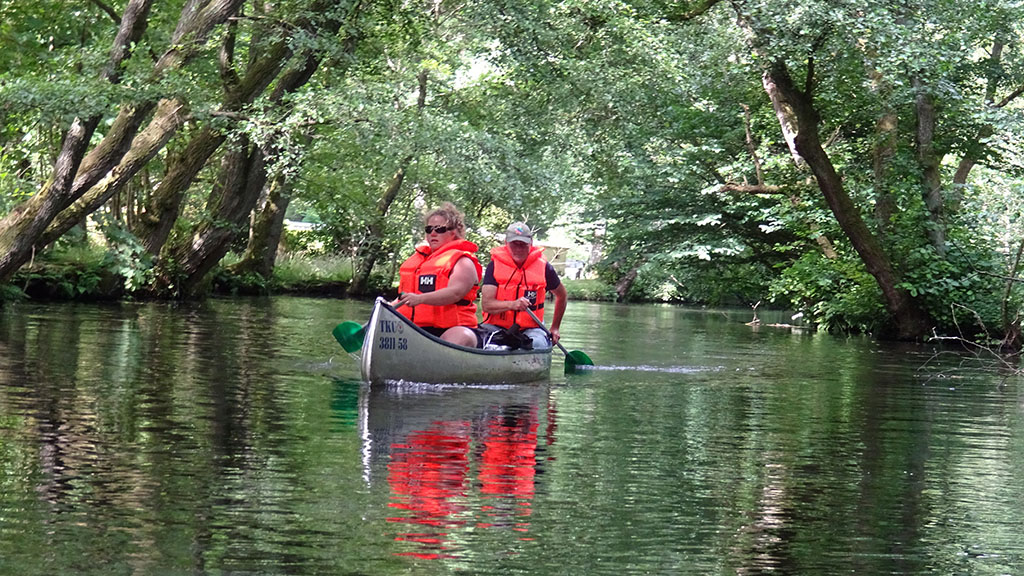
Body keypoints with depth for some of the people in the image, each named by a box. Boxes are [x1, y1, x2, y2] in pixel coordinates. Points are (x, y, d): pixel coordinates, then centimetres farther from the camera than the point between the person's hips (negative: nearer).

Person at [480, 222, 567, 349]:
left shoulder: (543, 267, 3)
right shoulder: (495, 266, -2)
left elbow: (562, 295, 22)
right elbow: (486, 304, -12)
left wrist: (554, 328, 21)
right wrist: (512, 305, -30)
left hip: (531, 328, 1)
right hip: (498, 327, -1)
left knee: (538, 343, -33)